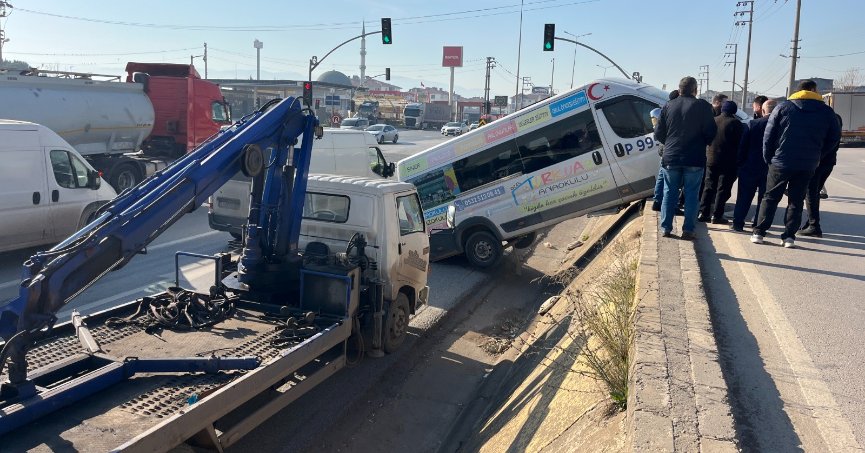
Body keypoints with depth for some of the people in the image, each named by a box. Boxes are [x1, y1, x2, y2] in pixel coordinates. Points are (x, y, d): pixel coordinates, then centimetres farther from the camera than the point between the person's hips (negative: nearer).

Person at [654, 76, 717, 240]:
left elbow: (658, 134, 5)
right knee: (691, 195, 5)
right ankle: (688, 230, 5)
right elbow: (711, 132, -6)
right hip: (694, 159, -2)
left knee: (669, 193, 11)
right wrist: (704, 143, 14)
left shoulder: (668, 106, 4)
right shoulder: (702, 106, -5)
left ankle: (666, 228, 10)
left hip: (671, 158, 2)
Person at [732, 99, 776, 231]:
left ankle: (738, 222, 7)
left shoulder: (753, 124, -6)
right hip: (770, 169, 1)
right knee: (764, 197, 10)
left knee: (744, 197, 6)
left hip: (750, 167, 0)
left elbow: (742, 146, -4)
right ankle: (759, 224, 12)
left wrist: (740, 163, 4)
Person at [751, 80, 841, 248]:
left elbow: (768, 136, -5)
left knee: (770, 198, 9)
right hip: (807, 165, 1)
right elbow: (834, 137, 8)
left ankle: (759, 232, 6)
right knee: (796, 200, 10)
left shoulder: (783, 107, -3)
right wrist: (817, 156, 14)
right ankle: (789, 236, 6)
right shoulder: (826, 111, 3)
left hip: (780, 163, -1)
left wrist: (769, 158, 3)